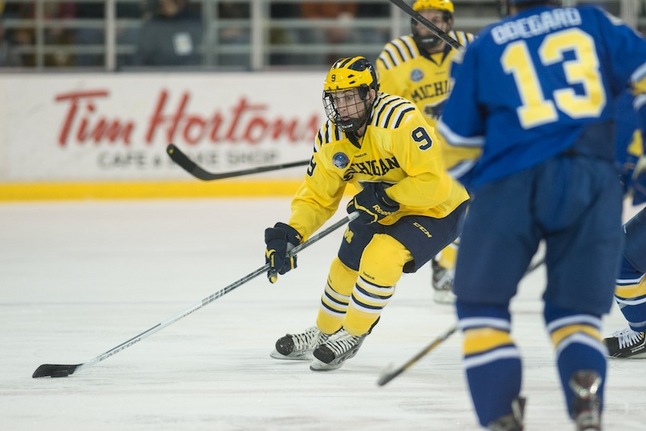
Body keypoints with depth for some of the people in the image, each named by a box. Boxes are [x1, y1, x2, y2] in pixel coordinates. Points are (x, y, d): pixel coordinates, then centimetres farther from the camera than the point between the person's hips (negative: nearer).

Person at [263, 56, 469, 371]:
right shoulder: (330, 138, -10)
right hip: (382, 211, 8)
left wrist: (386, 198, -32)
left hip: (437, 211, -8)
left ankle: (352, 336, -6)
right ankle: (324, 333, 41)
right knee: (346, 268, 14)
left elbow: (433, 183, -33)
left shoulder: (400, 120, -33)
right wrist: (289, 235, -17)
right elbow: (317, 197, -2)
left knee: (381, 258, -26)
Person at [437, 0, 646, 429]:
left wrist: (486, 189, 31)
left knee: (482, 303, 13)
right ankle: (586, 389, -16)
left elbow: (457, 140, 18)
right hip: (594, 181, 2)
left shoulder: (485, 46, 16)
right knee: (576, 309, 12)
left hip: (514, 182, -2)